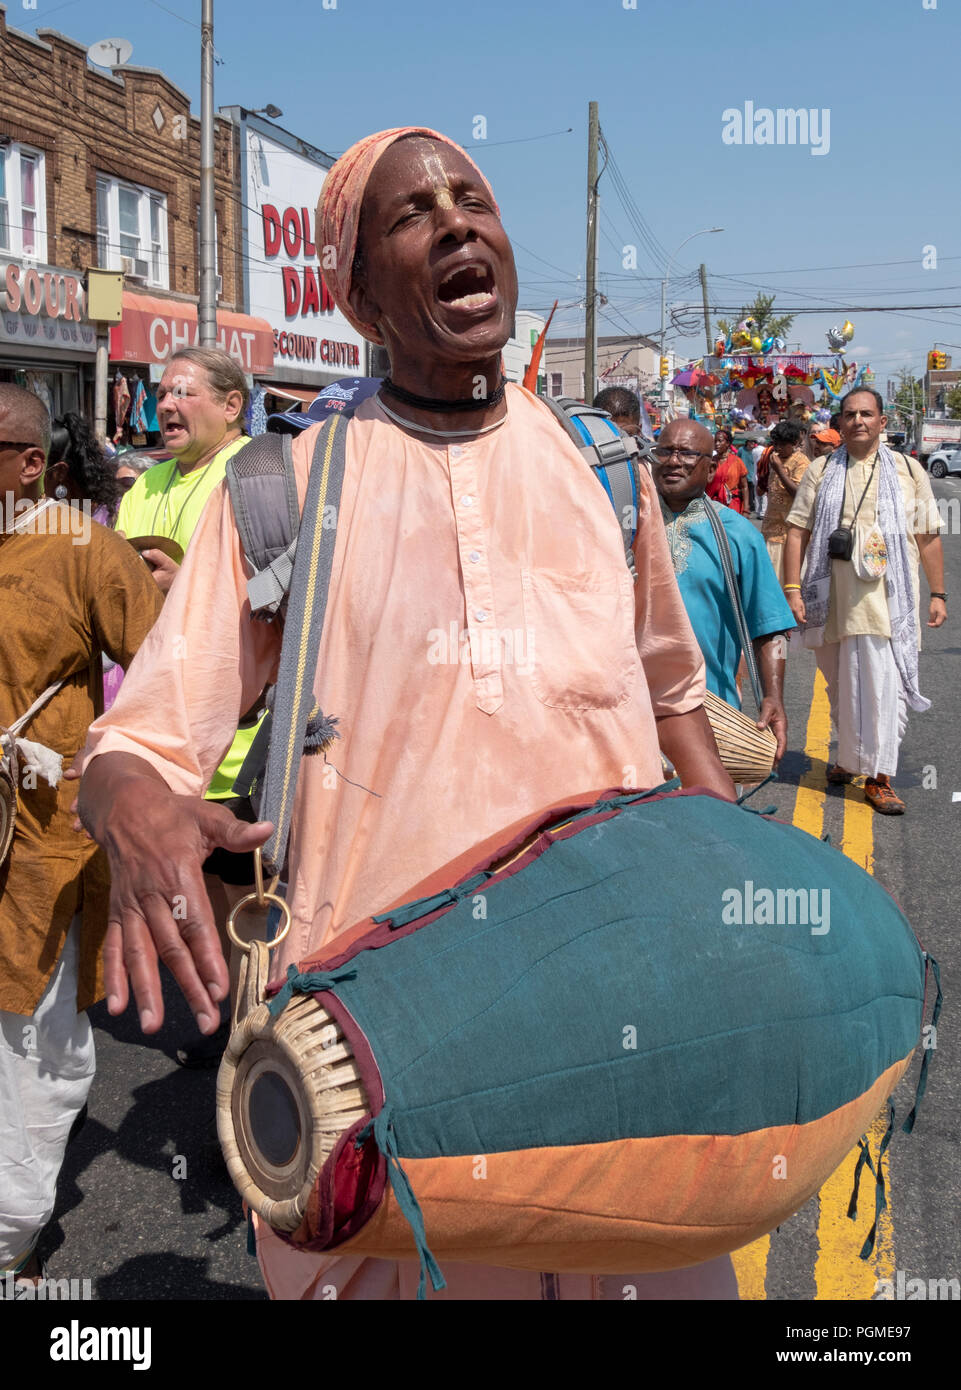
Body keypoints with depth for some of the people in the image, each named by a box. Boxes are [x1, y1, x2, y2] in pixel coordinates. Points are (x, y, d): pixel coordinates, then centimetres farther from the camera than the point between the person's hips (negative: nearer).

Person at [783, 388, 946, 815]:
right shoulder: (821, 471, 10)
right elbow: (797, 531, 5)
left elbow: (928, 536, 10)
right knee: (840, 684, 12)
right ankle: (851, 756, 31)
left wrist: (937, 594, 6)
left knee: (881, 684, -10)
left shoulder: (908, 471, 10)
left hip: (888, 596, -2)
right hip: (833, 596, 2)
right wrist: (792, 588, -4)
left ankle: (878, 775, -5)